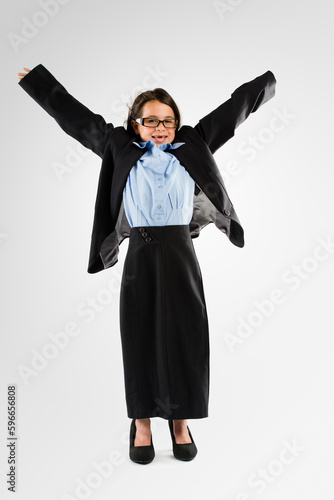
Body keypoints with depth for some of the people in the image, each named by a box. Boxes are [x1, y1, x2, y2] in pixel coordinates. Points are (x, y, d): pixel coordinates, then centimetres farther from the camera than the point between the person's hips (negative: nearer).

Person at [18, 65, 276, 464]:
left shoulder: (193, 146, 11)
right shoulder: (121, 150, 10)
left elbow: (235, 108, 19)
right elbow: (74, 115, 18)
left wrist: (270, 80, 24)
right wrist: (35, 80, 26)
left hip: (180, 252, 1)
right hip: (140, 255, 0)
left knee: (185, 338, 2)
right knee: (140, 339, 4)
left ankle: (180, 422, 19)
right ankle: (141, 424, 19)